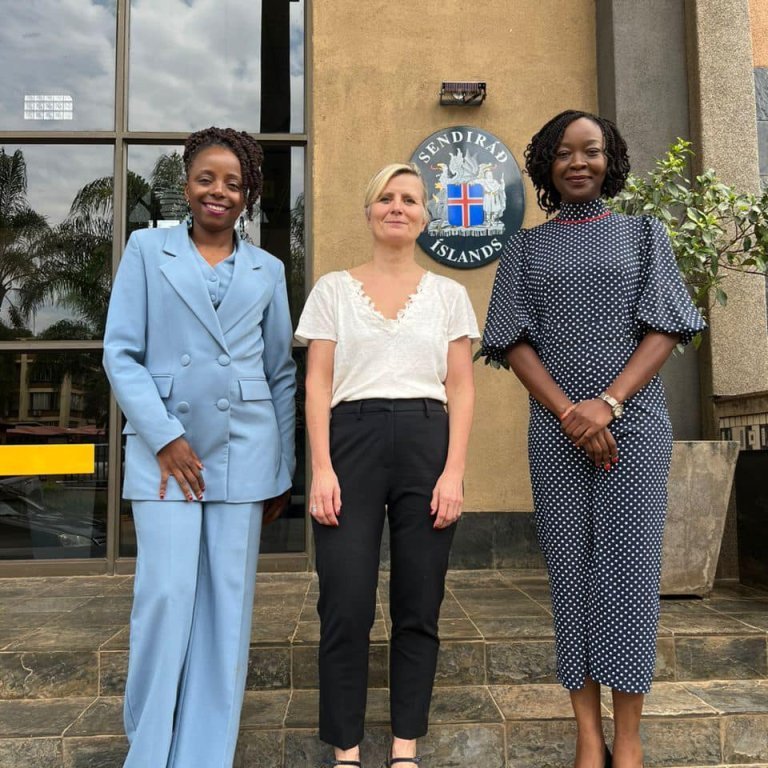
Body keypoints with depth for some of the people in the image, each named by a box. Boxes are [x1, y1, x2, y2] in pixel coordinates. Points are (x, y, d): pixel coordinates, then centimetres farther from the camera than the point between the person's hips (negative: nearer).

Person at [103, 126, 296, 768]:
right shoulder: (147, 250, 7)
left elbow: (282, 374, 12)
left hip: (243, 454, 2)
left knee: (228, 602, 4)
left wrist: (282, 471, 9)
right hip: (164, 448, -2)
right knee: (166, 595, -4)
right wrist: (164, 438, -10)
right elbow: (121, 353, -1)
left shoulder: (268, 270, 12)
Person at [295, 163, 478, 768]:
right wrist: (322, 468, -7)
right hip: (352, 441, -1)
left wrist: (454, 471, -4)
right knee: (346, 607, -3)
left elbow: (461, 390, 7)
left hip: (427, 444, 1)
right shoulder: (334, 288, 10)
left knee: (419, 608, 5)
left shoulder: (448, 294, 12)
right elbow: (318, 384, 4)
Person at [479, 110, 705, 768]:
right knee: (571, 570, 2)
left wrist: (607, 403, -13)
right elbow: (514, 340, 2)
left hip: (635, 424, 0)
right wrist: (568, 412, -11)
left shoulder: (643, 233, 11)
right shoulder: (526, 248, 11)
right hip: (556, 432, 1)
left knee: (628, 568, -1)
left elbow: (664, 329, 1)